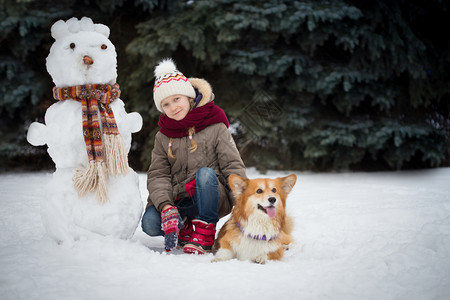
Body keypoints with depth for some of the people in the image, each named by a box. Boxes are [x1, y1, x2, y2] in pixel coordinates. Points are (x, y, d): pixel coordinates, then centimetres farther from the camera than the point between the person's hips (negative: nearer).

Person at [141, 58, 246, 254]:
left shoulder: (215, 128, -1)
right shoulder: (162, 137, 10)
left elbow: (233, 166, -6)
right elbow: (157, 175, 0)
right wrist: (166, 207, -20)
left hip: (212, 199, -2)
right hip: (179, 202, 2)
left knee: (205, 173, -34)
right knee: (150, 223, -25)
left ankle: (204, 236, -23)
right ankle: (184, 230, 6)